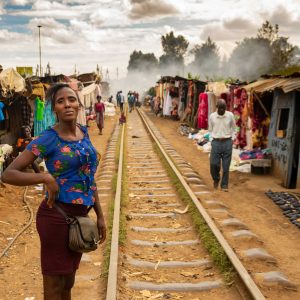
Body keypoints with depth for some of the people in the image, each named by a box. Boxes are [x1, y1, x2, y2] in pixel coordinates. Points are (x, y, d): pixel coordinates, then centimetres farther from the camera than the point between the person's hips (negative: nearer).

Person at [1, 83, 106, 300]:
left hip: (80, 216, 6)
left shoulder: (83, 132, 6)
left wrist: (100, 216, 13)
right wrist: (46, 177, -27)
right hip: (57, 216, -6)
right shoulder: (48, 138, -13)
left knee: (69, 282, 22)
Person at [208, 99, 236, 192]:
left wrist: (232, 139, 2)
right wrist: (214, 138, 2)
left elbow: (233, 128, 11)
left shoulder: (230, 115, -1)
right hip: (216, 142, 0)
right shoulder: (212, 116, 0)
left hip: (227, 142, 0)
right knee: (214, 164, -5)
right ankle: (216, 179, 24)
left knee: (226, 166, 2)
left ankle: (224, 185, 14)